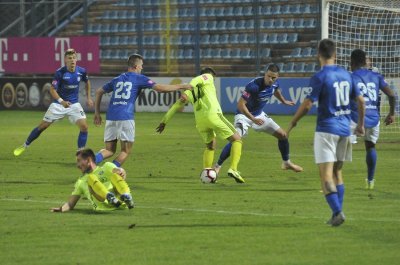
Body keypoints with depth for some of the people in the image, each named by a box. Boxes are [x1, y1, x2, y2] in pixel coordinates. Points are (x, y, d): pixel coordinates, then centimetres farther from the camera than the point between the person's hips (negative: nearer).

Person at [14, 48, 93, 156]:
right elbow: (52, 89, -17)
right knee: (42, 126, 3)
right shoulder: (60, 72, -18)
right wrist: (61, 101, -32)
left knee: (84, 126, -16)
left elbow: (87, 82, 15)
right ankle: (24, 146, 21)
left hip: (74, 104, 2)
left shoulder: (81, 71, -8)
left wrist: (89, 97, 10)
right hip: (59, 103, -2)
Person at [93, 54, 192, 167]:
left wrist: (97, 113, 32)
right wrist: (181, 86, 6)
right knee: (125, 151, 7)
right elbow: (160, 88, -2)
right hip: (126, 118, -5)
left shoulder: (117, 79, 20)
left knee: (109, 150, 11)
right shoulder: (139, 78, 4)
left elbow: (99, 92, 27)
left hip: (111, 117, 5)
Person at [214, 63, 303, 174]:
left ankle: (286, 163, 32)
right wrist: (253, 119, -37)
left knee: (283, 135, 9)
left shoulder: (275, 83, -10)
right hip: (244, 114, -7)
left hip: (259, 115, 7)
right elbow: (241, 104, -32)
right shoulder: (254, 85, -32)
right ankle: (217, 166, -16)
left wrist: (284, 101, 34)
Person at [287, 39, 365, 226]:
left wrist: (292, 123, 0)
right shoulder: (346, 75, 8)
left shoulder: (320, 77, -12)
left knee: (326, 174, -6)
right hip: (344, 129, 6)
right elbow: (360, 100, 13)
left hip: (326, 129, -6)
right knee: (337, 171, 16)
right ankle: (337, 214, 15)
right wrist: (360, 124, 26)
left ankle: (337, 212, -19)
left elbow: (307, 104, -15)